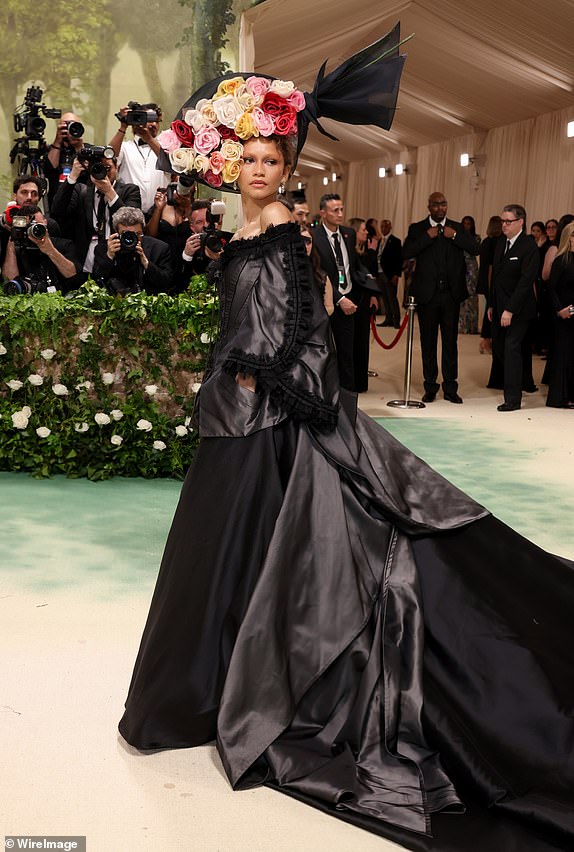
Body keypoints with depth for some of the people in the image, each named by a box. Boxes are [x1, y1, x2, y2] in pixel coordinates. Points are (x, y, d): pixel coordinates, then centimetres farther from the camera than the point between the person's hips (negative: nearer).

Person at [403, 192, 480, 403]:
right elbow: (406, 253, -12)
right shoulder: (417, 228, 3)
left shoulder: (457, 228, 8)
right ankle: (430, 387, 15)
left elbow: (476, 249, -3)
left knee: (450, 341, 4)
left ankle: (450, 388, 11)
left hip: (451, 293, 1)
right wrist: (427, 237, -16)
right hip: (427, 293, -1)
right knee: (428, 342, 6)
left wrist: (455, 236, -12)